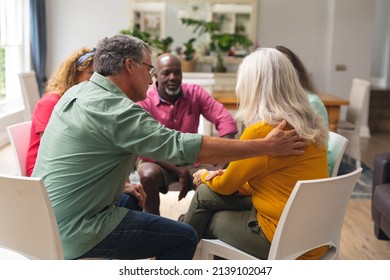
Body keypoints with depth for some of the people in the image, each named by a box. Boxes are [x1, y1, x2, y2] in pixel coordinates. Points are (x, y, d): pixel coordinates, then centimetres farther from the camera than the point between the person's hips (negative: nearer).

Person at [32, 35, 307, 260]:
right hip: (71, 232, -9)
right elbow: (187, 146, -25)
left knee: (131, 201, 30)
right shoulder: (115, 110, -21)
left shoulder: (77, 91, 7)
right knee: (184, 238, -3)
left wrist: (124, 187, 11)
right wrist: (267, 146, -21)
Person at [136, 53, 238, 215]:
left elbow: (225, 121, -13)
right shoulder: (144, 102, -14)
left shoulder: (195, 93, -4)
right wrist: (179, 172, -23)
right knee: (149, 175, -35)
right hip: (157, 161, -3)